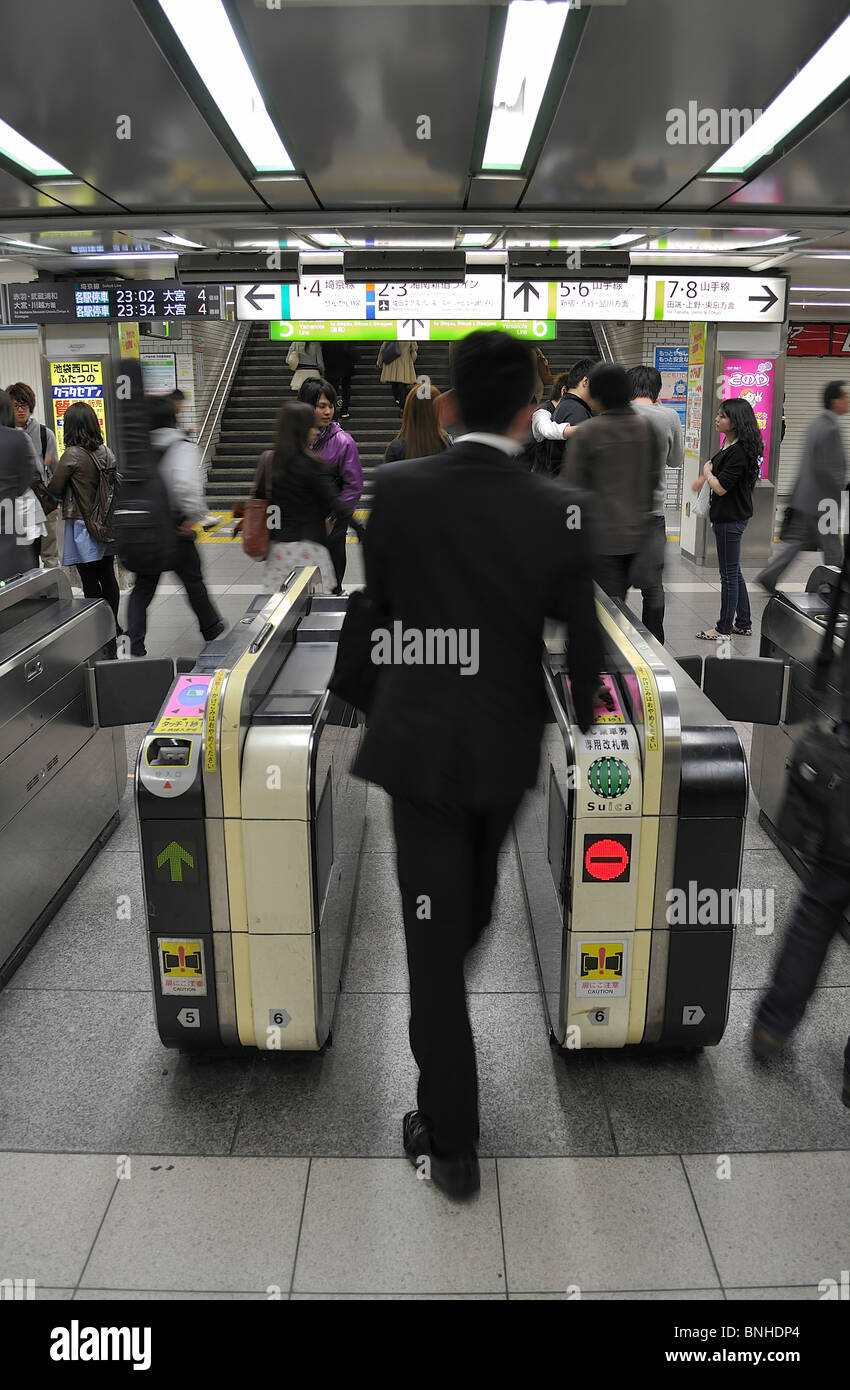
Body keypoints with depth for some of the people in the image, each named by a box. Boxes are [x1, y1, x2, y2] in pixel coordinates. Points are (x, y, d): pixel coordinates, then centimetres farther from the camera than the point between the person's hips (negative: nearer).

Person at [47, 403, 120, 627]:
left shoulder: (72, 455, -16)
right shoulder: (106, 452, 2)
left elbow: (54, 488, -8)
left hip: (83, 525, -6)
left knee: (89, 581, 0)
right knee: (107, 576, 14)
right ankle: (113, 623, 22)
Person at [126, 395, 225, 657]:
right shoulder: (183, 447, -13)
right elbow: (185, 484, -31)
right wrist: (193, 515, -19)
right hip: (175, 529, -4)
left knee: (142, 587, 8)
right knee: (193, 582, 16)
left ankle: (135, 647, 1)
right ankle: (211, 627, 37)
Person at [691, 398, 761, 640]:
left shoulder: (739, 451, -21)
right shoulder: (729, 445, 9)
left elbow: (721, 488, -23)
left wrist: (707, 471, -6)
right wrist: (704, 479, 7)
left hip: (731, 519, -10)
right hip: (726, 517, 10)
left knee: (729, 575, 0)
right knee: (733, 573, 17)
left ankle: (725, 628, 11)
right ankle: (743, 624, 27)